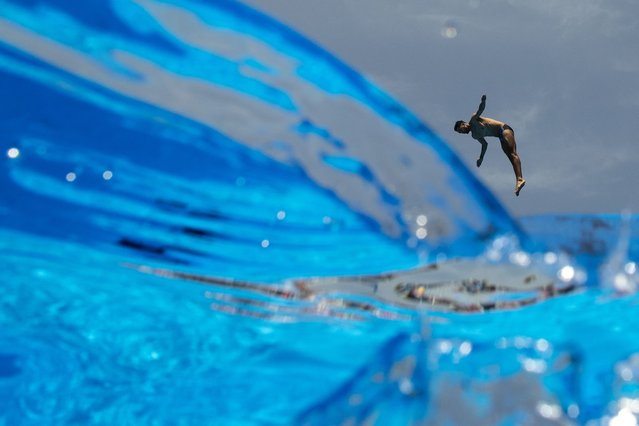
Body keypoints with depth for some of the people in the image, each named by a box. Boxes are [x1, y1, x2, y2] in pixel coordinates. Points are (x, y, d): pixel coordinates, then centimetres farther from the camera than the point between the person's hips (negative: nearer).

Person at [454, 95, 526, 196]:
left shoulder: (474, 119, 1)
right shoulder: (475, 135, 19)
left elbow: (481, 109, -12)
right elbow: (485, 144, 29)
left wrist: (483, 101, -32)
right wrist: (481, 158, 28)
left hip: (504, 129, -8)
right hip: (501, 137, 8)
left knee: (512, 154, -23)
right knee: (510, 157, -10)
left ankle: (520, 179, -39)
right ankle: (519, 180, -26)